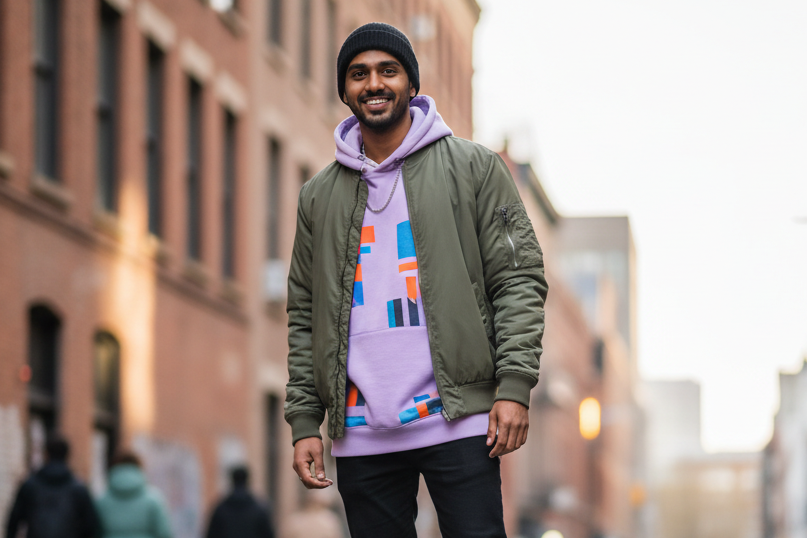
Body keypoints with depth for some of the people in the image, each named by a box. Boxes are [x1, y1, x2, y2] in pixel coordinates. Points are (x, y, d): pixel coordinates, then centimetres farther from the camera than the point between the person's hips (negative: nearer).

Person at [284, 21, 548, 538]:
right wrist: (304, 421, 7)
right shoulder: (320, 196, 14)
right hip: (360, 434, 3)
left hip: (456, 421, -3)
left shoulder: (472, 167, 5)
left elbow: (519, 278, 0)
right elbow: (305, 317, 16)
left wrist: (515, 385, -10)